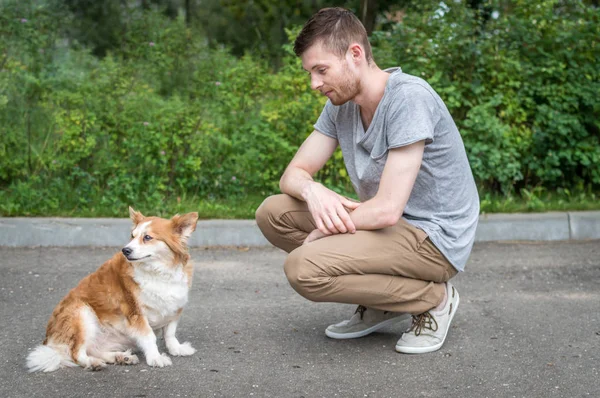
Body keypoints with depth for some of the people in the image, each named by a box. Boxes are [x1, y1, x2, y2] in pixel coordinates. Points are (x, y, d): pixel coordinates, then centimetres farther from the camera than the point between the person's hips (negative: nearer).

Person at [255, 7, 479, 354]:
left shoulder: (408, 98, -23)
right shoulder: (341, 104, 3)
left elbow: (387, 209, -27)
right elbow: (293, 173, 4)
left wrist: (322, 232, -12)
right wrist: (313, 190, -20)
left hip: (434, 238, -9)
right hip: (384, 225, 9)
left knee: (303, 268, -26)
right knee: (272, 212, 0)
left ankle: (433, 299, -5)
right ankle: (382, 303, 7)